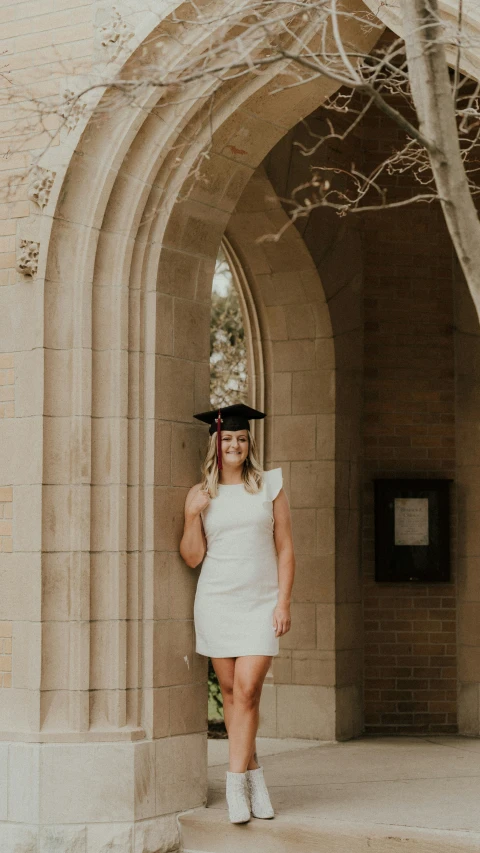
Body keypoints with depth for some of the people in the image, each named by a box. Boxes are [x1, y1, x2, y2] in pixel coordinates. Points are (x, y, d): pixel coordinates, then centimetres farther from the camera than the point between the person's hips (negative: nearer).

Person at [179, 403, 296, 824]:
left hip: (261, 604, -1)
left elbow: (285, 549, 3)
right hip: (216, 601, 1)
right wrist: (194, 516, -12)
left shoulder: (270, 486, 4)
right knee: (231, 691, 5)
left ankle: (236, 782, -7)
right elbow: (192, 557, 2)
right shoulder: (200, 495, 5)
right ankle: (254, 774, 19)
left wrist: (284, 602, -5)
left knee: (247, 690, -12)